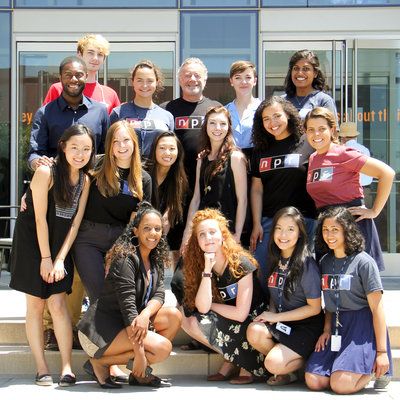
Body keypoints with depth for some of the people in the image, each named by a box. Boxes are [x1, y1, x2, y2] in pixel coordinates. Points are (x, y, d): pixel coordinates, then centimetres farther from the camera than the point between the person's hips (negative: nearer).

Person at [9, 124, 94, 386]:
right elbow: (40, 219, -15)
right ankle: (42, 368, 5)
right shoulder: (46, 173, -16)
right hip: (32, 243, -3)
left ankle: (67, 367, -4)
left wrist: (59, 260, -8)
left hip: (59, 245, 4)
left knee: (58, 304, -5)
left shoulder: (85, 180, 0)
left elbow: (75, 223, -2)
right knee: (36, 305, 0)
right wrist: (45, 258, -13)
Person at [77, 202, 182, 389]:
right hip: (101, 329, -8)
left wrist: (146, 314, -24)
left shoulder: (156, 261, 10)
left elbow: (159, 295, 1)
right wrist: (139, 352, -26)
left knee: (174, 316, -8)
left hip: (125, 324, 9)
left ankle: (139, 372, 1)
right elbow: (127, 305, -23)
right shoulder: (125, 259, -18)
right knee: (162, 348, -21)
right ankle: (100, 362, -6)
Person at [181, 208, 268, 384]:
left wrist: (210, 305, -8)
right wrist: (207, 269, -23)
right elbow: (202, 307, -17)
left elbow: (241, 314, -20)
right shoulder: (199, 265, -3)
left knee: (198, 322, -27)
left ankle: (246, 365, -10)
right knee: (186, 320, -17)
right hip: (225, 323, 6)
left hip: (250, 323, -6)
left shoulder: (240, 264, -17)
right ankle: (233, 358, -6)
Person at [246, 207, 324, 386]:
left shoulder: (306, 264, -14)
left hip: (306, 326, -6)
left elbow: (314, 308, -12)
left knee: (273, 364, -25)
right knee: (254, 331, -26)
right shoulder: (275, 260, 6)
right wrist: (270, 314, -6)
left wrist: (276, 317, -12)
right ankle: (285, 368, -2)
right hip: (279, 323, 6)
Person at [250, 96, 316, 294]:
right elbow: (256, 189, 13)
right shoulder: (261, 150, 14)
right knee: (260, 273, 1)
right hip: (268, 222, 4)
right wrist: (256, 224, 6)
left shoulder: (308, 145, 0)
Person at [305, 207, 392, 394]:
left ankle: (373, 370, 8)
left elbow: (377, 308, -9)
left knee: (341, 385, -21)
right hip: (337, 327, 6)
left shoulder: (363, 262, -8)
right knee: (314, 381, -10)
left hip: (363, 325, -6)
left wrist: (382, 352, -12)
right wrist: (327, 329, 1)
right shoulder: (325, 261, 12)